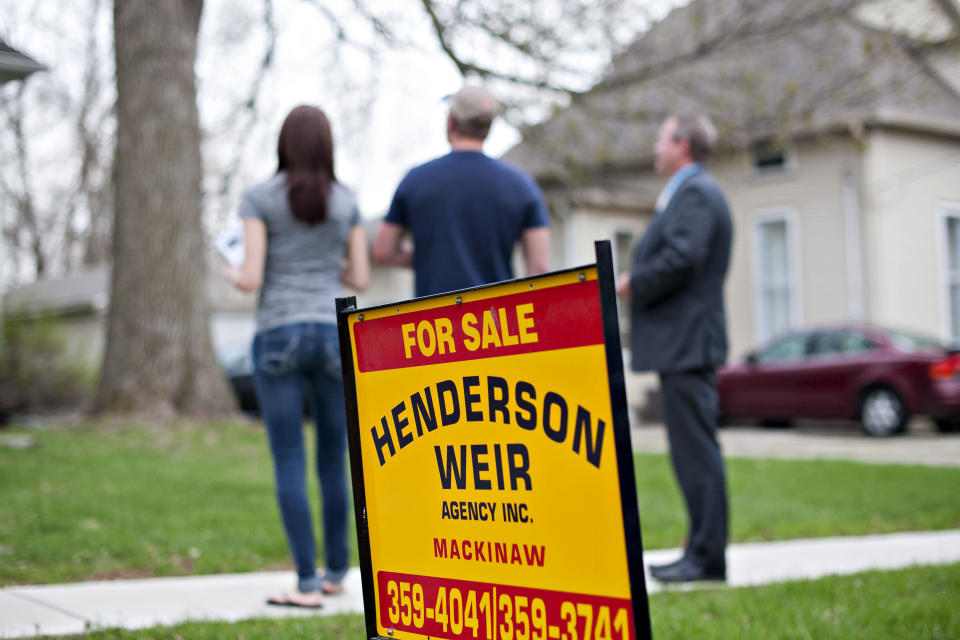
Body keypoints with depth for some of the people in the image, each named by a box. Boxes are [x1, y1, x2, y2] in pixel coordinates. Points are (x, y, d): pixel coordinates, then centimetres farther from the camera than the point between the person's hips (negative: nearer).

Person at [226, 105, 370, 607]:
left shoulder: (259, 199, 0)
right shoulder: (346, 202, 8)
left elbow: (252, 279, -6)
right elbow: (360, 280, 7)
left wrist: (234, 276, 17)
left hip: (277, 335, -2)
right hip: (333, 335, 3)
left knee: (290, 463, -1)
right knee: (334, 459, 14)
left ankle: (307, 584, -3)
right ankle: (336, 571, 24)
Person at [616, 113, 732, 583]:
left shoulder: (696, 193, -11)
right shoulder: (689, 192, 22)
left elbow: (682, 258, -23)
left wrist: (634, 283, -11)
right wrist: (637, 280, 7)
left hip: (688, 342, -11)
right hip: (683, 343, 11)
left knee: (696, 449, -8)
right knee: (692, 450, 12)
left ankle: (708, 557, -4)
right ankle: (702, 550, 18)